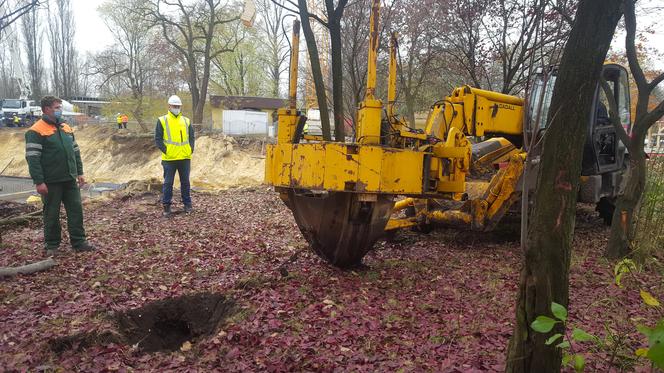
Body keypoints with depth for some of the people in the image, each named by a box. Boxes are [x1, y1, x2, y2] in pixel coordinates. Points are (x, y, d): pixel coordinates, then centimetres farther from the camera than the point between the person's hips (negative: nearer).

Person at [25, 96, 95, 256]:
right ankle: (51, 245, 18)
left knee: (76, 210, 7)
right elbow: (32, 158, -14)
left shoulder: (66, 127, 12)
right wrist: (39, 182, -18)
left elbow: (75, 151, 18)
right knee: (52, 214, 5)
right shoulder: (36, 131, -10)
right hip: (51, 182, -6)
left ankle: (78, 241, 16)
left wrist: (79, 173, 14)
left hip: (70, 180, 6)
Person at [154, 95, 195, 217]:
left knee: (185, 182, 11)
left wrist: (191, 149, 1)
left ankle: (187, 204, 21)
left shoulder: (186, 121, 10)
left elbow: (191, 137, 15)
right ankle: (166, 207, 12)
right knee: (168, 183, 3)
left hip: (185, 158, 3)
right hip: (169, 159, -3)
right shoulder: (162, 121, -1)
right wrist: (166, 151, -12)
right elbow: (158, 139, -3)